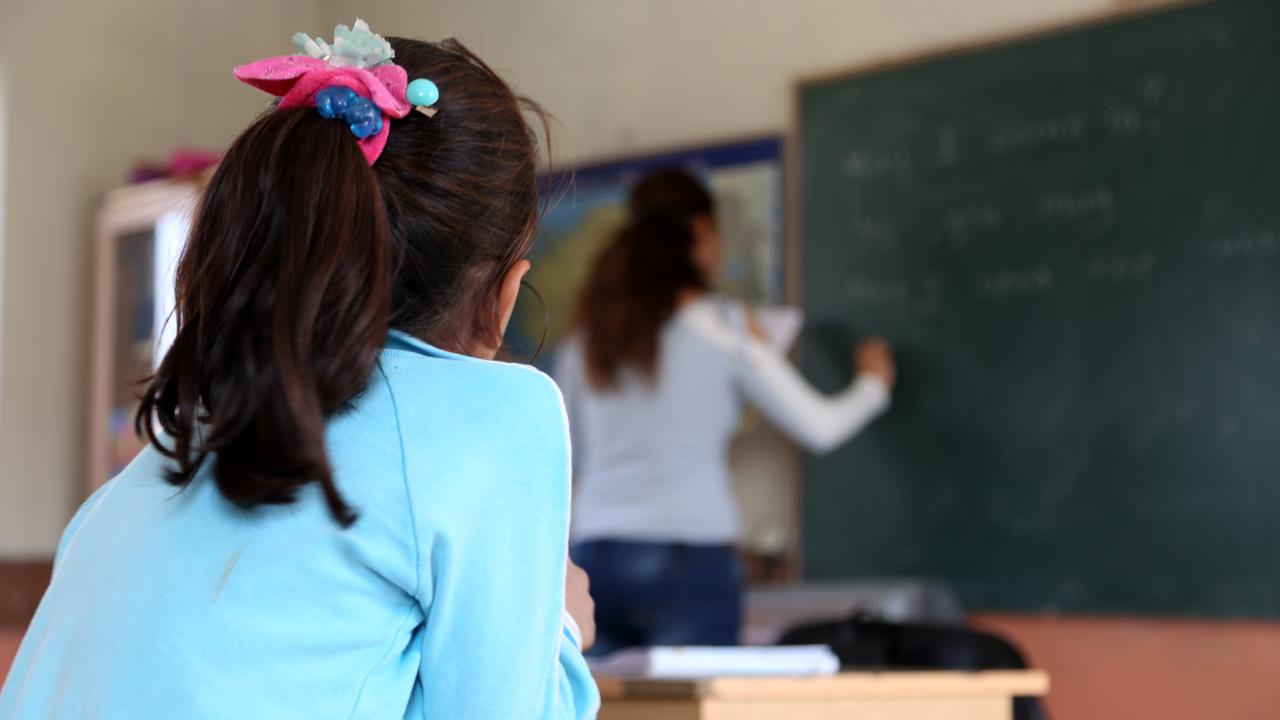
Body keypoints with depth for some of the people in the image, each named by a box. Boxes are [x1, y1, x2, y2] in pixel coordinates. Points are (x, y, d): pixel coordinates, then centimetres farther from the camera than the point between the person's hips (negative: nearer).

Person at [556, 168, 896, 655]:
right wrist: (874, 383, 24)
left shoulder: (588, 329, 10)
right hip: (690, 557, -4)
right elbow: (819, 428, 5)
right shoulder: (723, 326, -1)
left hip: (596, 558, 4)